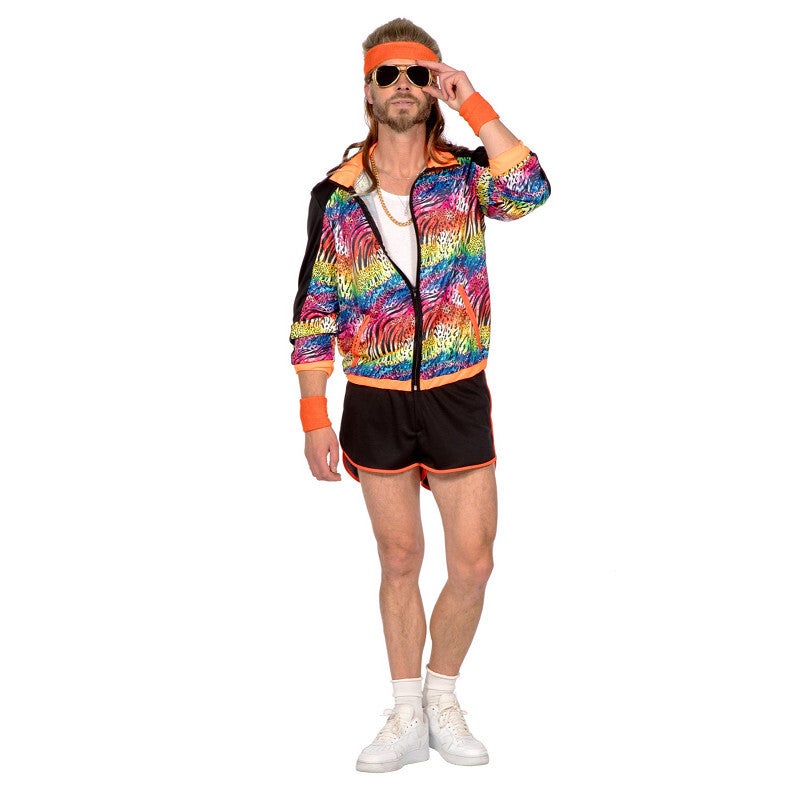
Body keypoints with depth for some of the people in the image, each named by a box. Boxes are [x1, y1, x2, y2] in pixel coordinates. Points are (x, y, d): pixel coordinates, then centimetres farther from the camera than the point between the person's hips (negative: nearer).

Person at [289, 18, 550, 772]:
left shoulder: (464, 174, -2)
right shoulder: (337, 194, 0)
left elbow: (529, 190, -26)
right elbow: (314, 311, 2)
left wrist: (471, 103, -20)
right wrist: (314, 415, -2)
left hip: (457, 397, -1)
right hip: (374, 402, 1)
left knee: (472, 564, 2)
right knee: (399, 562, 10)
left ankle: (442, 697, 25)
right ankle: (407, 717, 23)